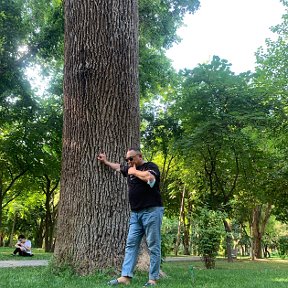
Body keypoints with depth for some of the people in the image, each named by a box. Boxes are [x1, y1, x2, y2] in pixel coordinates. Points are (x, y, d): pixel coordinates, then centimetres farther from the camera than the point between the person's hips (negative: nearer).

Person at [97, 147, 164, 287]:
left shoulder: (150, 166, -4)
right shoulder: (129, 168, 18)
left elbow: (149, 178, -26)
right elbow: (118, 167, 39)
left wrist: (134, 172, -11)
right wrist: (105, 161, 45)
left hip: (151, 211, -8)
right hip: (135, 213, 8)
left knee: (153, 246, -3)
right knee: (131, 244, 2)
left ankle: (153, 279, 0)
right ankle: (125, 276, 1)